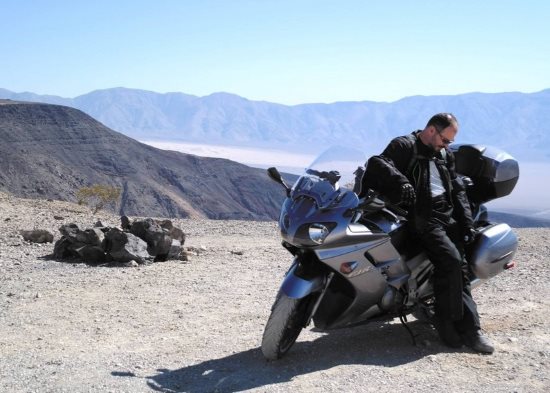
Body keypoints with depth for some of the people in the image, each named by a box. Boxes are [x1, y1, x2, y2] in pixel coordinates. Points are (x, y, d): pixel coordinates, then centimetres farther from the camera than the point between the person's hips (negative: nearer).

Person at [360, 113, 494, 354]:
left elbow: (457, 190, 21)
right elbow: (378, 163, -17)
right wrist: (400, 182, -36)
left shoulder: (445, 155, 22)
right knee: (450, 260, -22)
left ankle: (469, 328, 3)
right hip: (422, 217, -7)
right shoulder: (404, 146, -1)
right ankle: (447, 324, -9)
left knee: (460, 268, -1)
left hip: (448, 215, 7)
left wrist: (467, 223, 9)